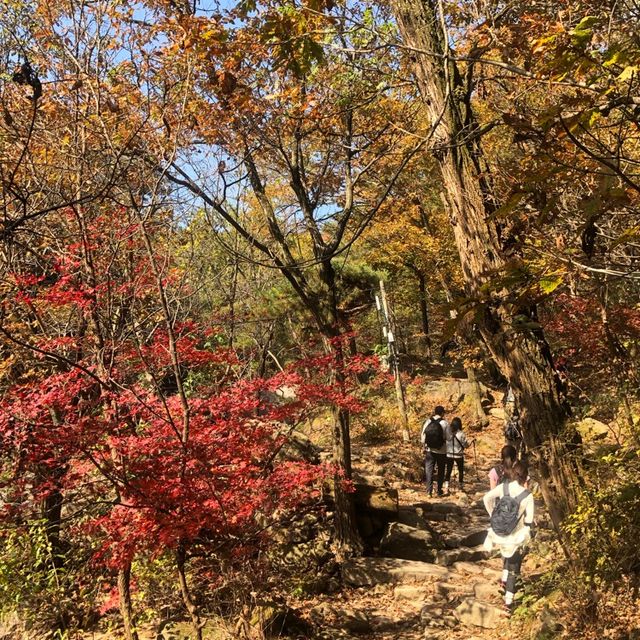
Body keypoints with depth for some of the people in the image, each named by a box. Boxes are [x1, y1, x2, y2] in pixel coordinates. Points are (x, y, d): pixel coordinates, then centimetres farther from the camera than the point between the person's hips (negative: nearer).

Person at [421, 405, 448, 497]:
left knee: (429, 470, 6)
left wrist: (425, 445, 15)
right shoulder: (445, 423, -11)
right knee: (440, 471, 13)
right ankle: (439, 490, 19)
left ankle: (429, 490, -2)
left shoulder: (427, 422, -3)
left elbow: (423, 436, 0)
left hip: (429, 450, 1)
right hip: (441, 451, -1)